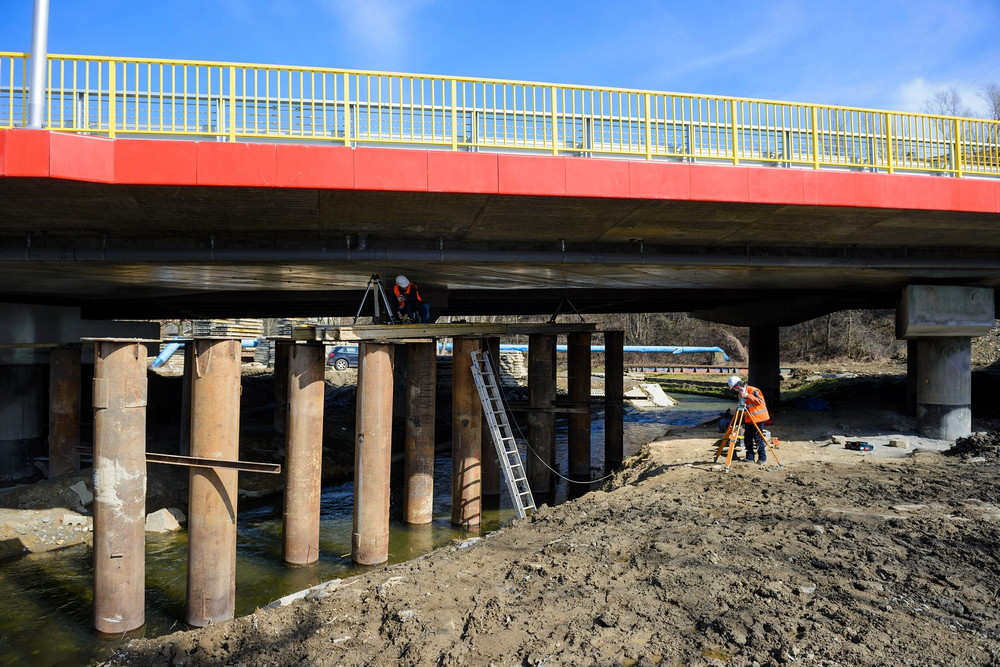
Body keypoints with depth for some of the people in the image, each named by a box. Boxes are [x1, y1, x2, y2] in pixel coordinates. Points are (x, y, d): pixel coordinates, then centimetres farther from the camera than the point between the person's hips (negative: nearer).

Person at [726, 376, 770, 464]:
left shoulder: (753, 390, -16)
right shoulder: (740, 393, 9)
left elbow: (760, 401, -27)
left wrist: (747, 395, -32)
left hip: (758, 418, -8)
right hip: (749, 419, 8)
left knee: (758, 438, -6)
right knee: (747, 438, 7)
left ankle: (762, 458, 3)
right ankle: (750, 457, 14)